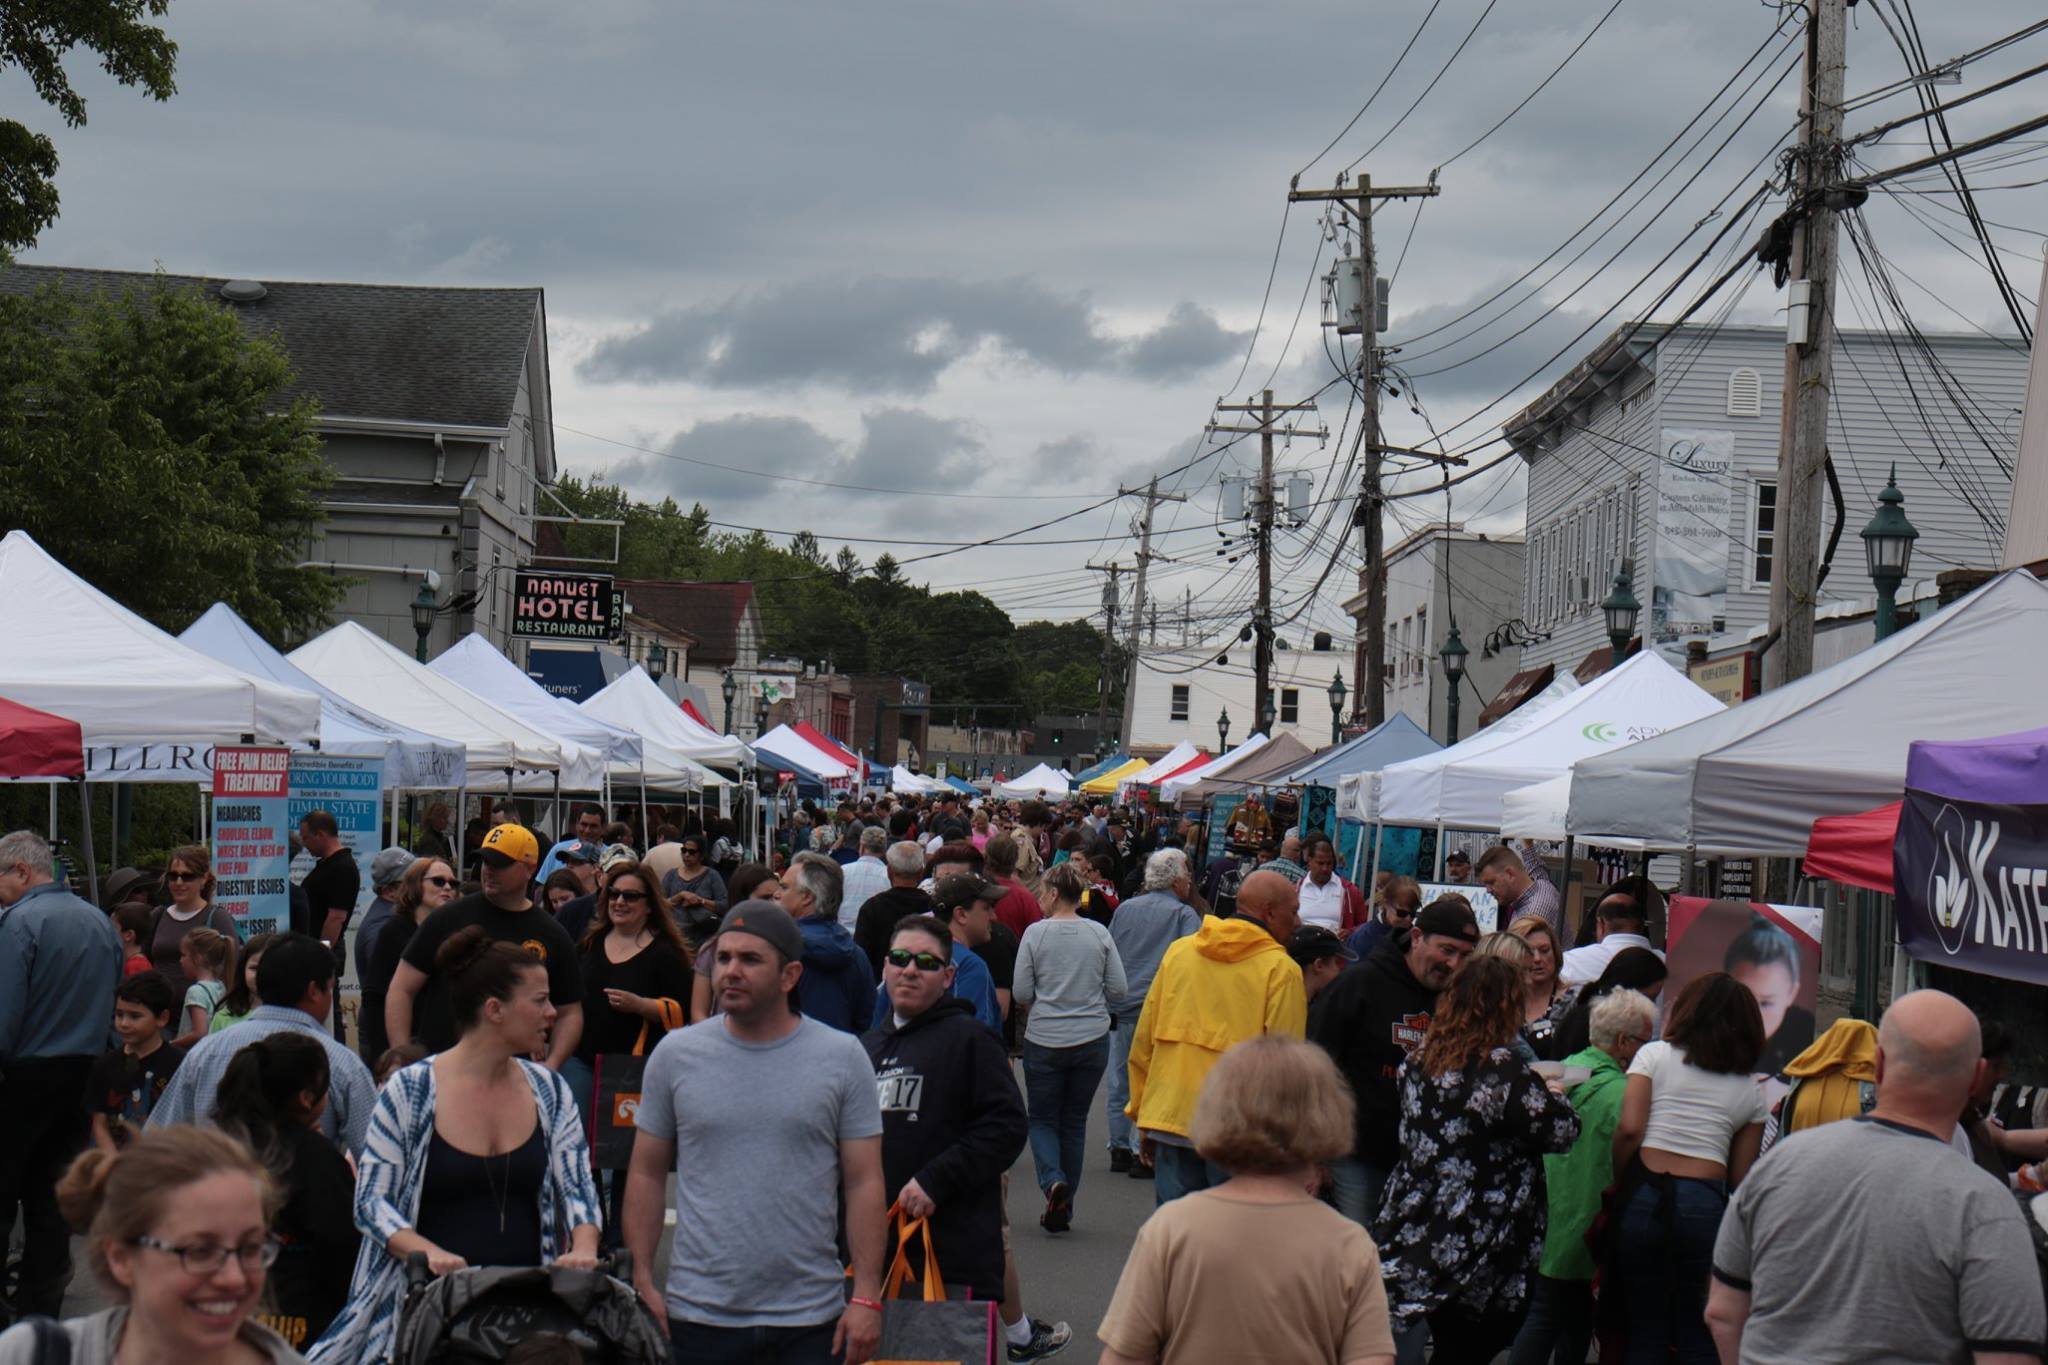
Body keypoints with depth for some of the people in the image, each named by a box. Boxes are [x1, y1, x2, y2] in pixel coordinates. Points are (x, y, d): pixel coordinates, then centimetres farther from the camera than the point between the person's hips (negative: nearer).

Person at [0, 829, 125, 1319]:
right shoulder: (99, 921, 8)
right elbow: (114, 1007, 12)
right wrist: (89, 1056, 16)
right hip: (85, 1073, 7)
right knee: (54, 1195, 12)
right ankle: (42, 1305, 15)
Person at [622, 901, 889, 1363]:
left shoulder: (843, 1057, -1)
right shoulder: (675, 1054, 3)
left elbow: (864, 1183, -1)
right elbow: (647, 1174, 7)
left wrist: (867, 1296, -7)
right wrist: (642, 1281, -1)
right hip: (699, 1315, 1)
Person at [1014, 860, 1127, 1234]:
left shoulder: (1036, 933, -8)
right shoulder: (1099, 934, -1)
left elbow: (1020, 992, -8)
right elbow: (1119, 988, 0)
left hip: (1044, 1039, -2)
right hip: (1092, 1038, 2)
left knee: (1042, 1118, 11)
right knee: (1075, 1120, 13)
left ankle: (1053, 1180, -16)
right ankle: (1064, 1208, 16)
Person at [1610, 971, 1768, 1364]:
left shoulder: (1655, 1055, 7)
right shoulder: (1750, 1091, 14)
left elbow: (1629, 1128, -5)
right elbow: (1740, 1176, 9)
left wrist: (1617, 1183, 6)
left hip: (1645, 1197, -1)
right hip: (1707, 1205, 1)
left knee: (1645, 1331, 8)